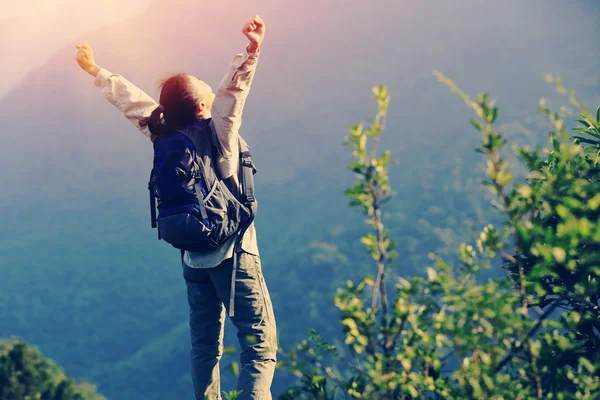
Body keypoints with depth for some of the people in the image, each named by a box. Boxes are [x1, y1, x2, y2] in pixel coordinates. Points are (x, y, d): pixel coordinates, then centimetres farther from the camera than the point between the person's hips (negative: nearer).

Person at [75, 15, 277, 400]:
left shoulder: (164, 134, 1)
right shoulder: (217, 134, -14)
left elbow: (132, 99, 14)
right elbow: (232, 90, -28)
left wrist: (97, 71, 26)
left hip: (194, 259, 6)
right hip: (233, 254, -6)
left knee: (205, 347, 13)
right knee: (260, 343, -5)